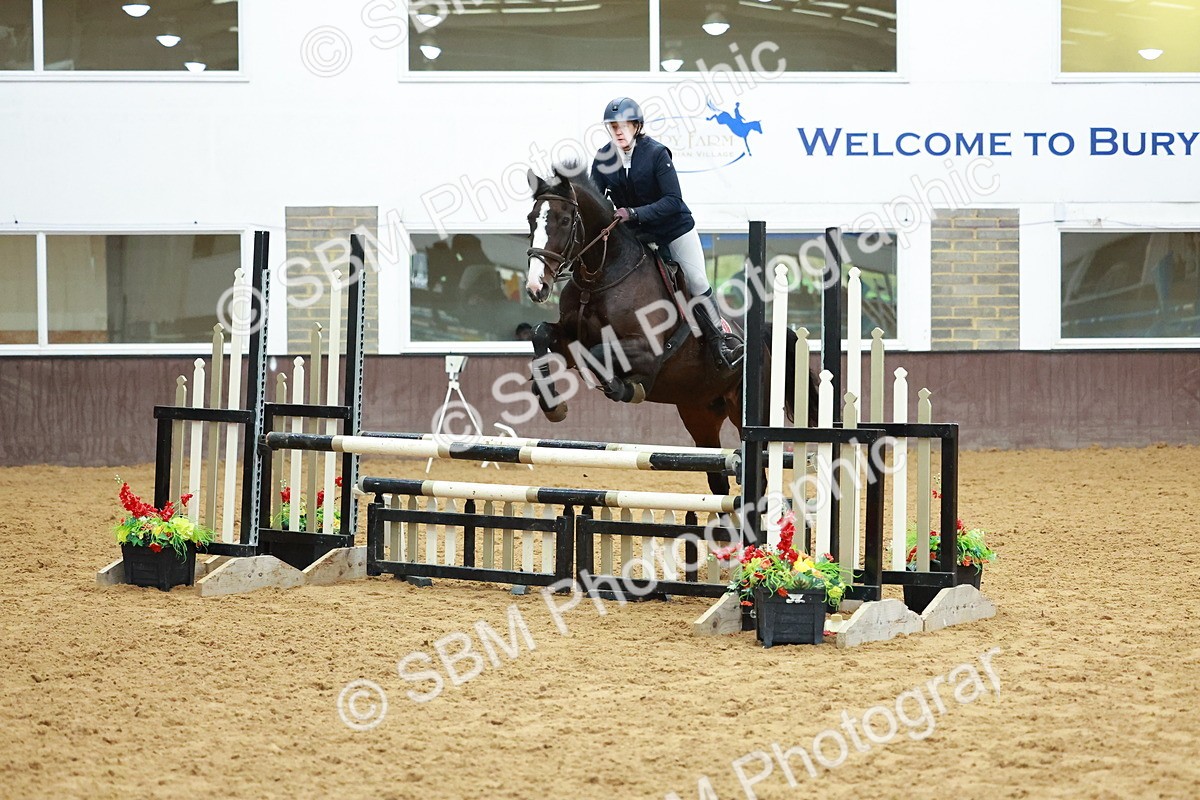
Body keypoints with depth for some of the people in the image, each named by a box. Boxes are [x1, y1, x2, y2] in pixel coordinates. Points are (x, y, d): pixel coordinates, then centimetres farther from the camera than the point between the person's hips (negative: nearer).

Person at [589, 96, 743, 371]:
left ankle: (723, 338, 11)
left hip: (675, 228, -4)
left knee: (698, 284, -4)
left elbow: (673, 201, -26)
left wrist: (634, 213, -37)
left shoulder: (656, 152, -20)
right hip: (635, 235, 4)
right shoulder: (603, 158, -7)